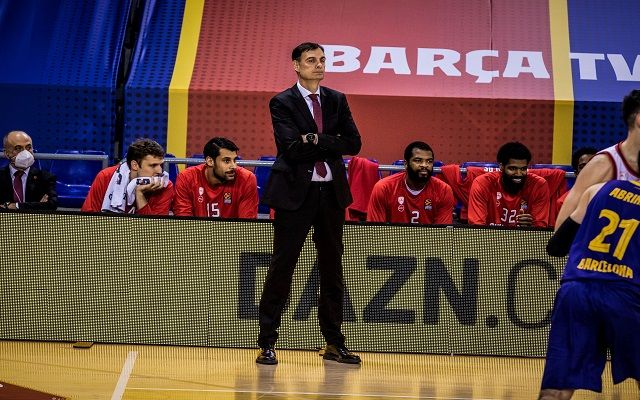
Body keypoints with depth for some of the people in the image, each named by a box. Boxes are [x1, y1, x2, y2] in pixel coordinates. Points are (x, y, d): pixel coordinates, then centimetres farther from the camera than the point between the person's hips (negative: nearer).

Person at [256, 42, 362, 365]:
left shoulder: (337, 101, 12)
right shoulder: (282, 103, -2)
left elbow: (353, 143, 0)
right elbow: (291, 148, -16)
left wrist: (317, 140, -12)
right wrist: (330, 145, -11)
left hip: (332, 192, 5)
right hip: (295, 193, -5)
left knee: (332, 267, 9)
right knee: (282, 265, -4)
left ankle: (334, 344, 16)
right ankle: (267, 344, 1)